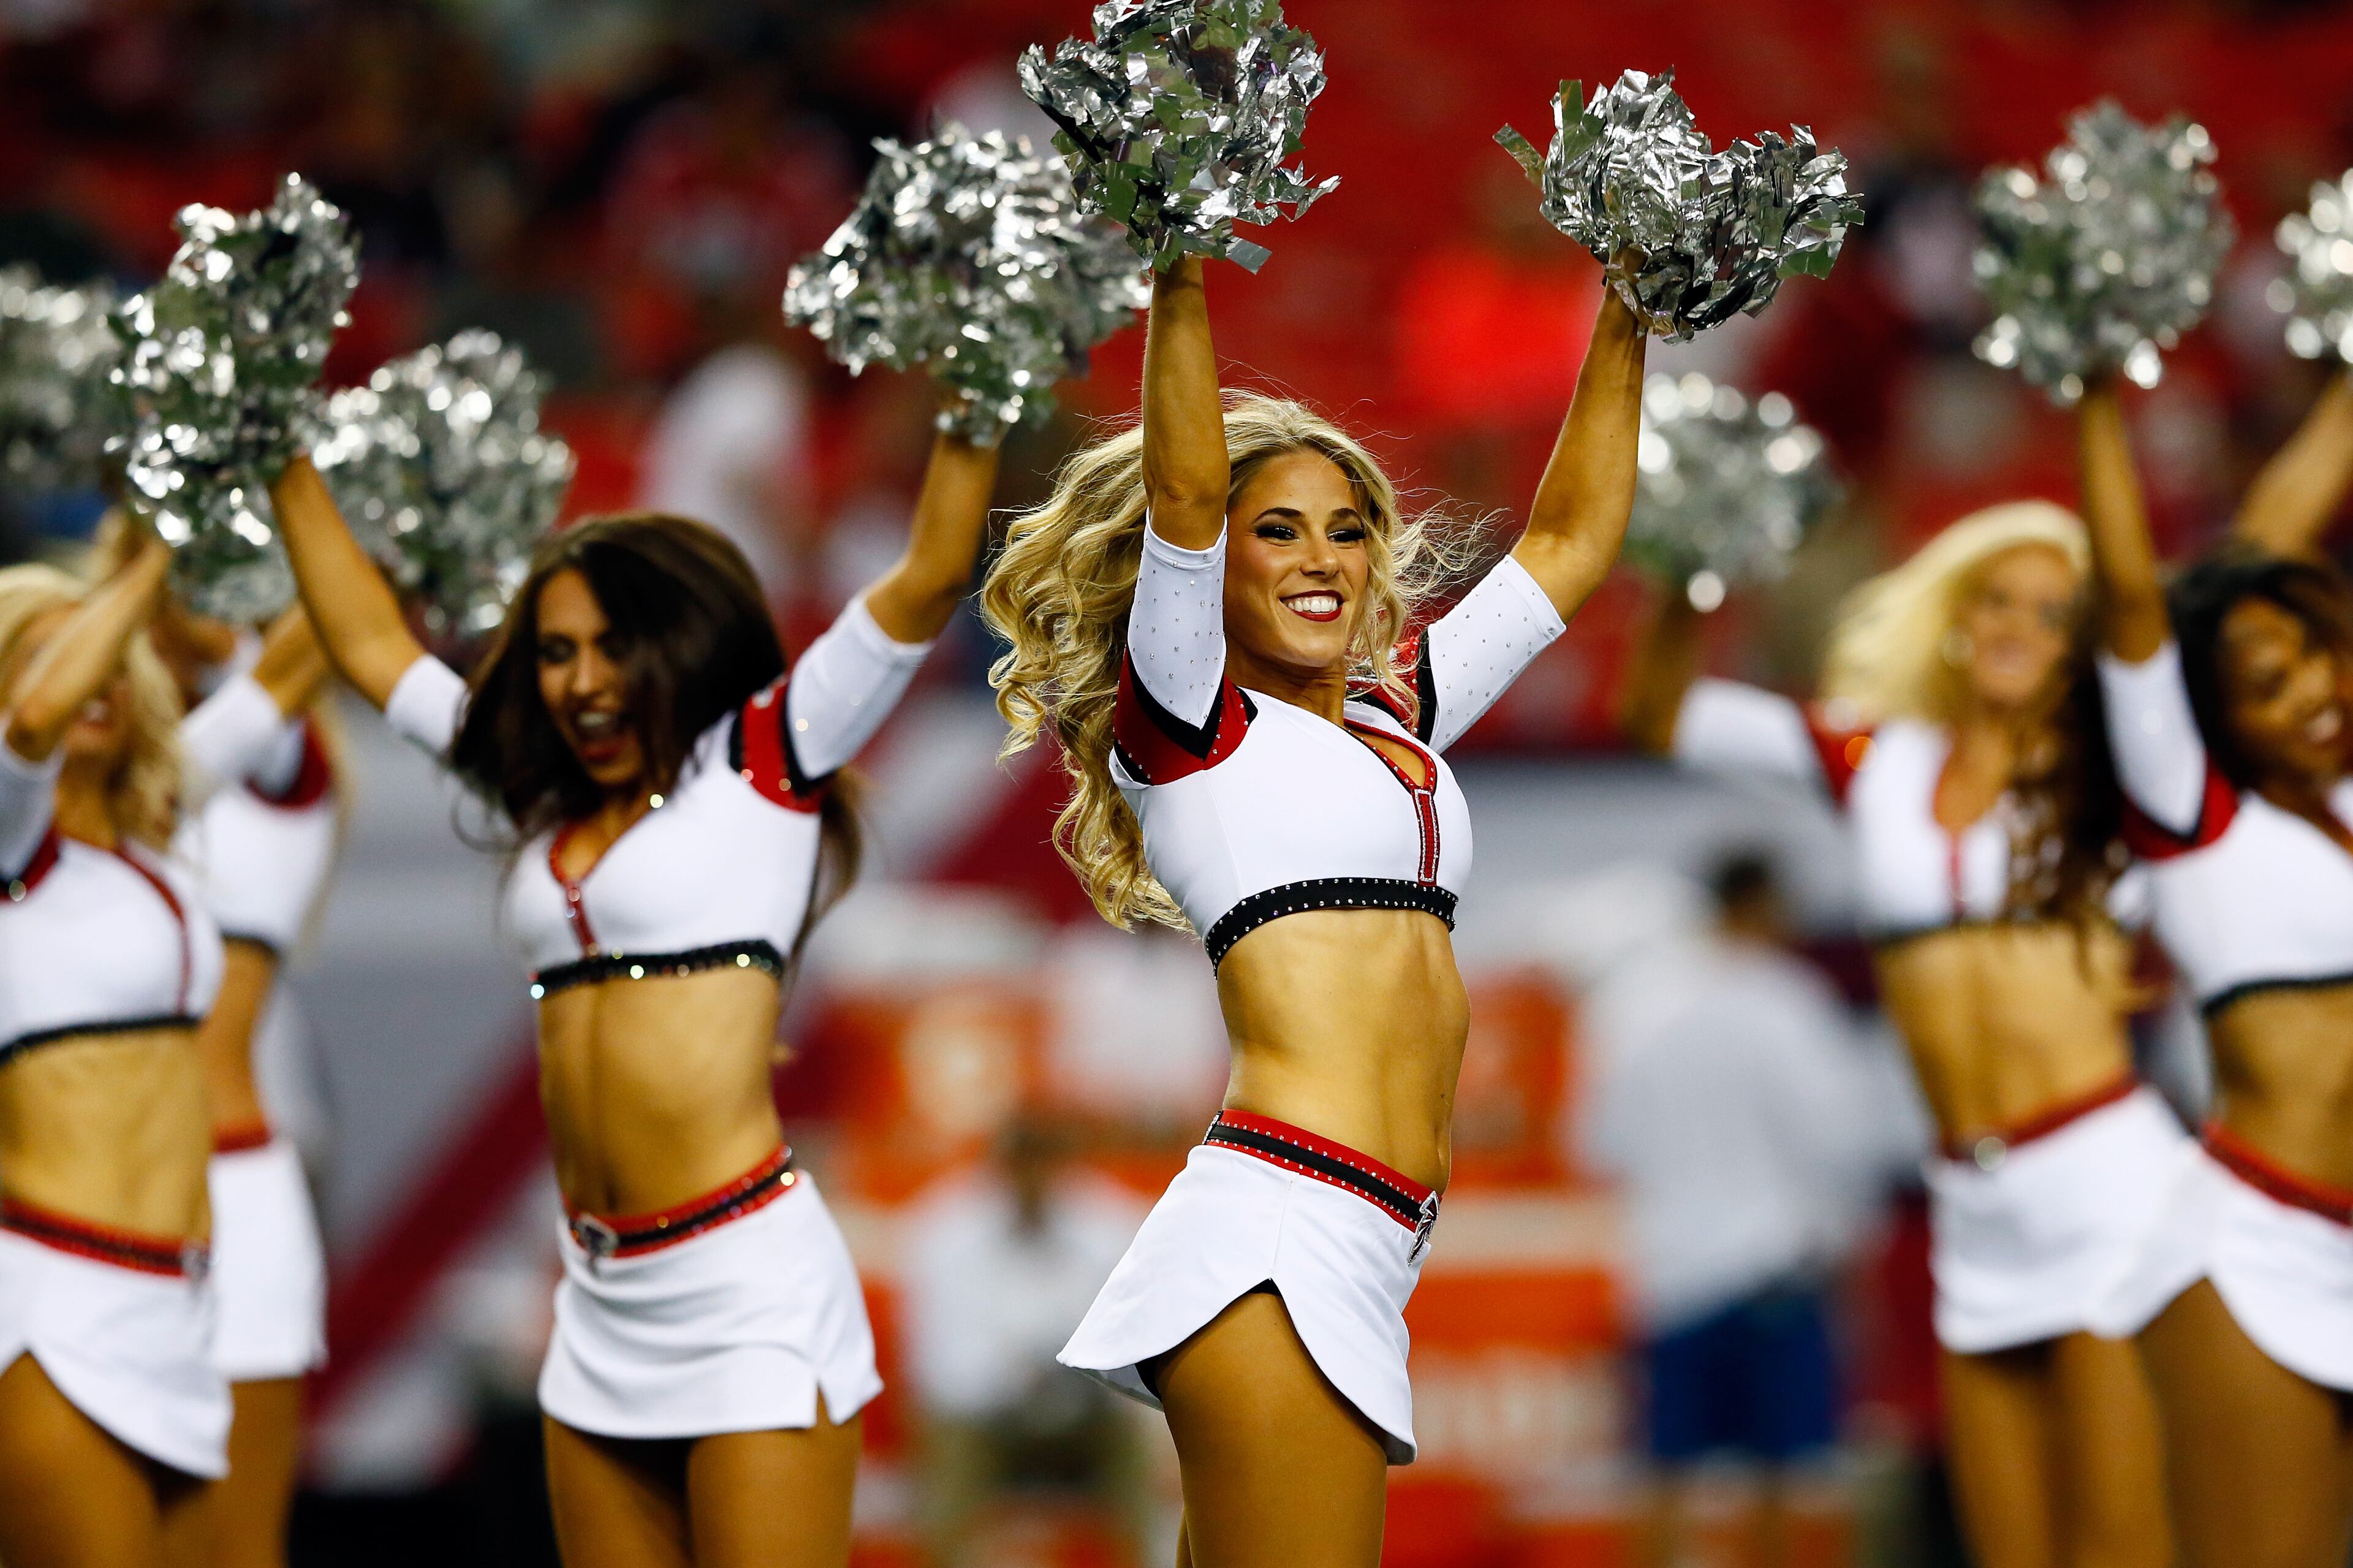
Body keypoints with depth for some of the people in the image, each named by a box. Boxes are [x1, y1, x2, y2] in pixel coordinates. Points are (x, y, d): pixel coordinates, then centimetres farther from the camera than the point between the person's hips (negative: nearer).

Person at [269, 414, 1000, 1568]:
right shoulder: (549, 801, 16)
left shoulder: (767, 755, 2)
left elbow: (932, 573, -5)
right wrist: (287, 466, 28)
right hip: (600, 1304, 6)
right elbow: (370, 643, 26)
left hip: (748, 1287, -6)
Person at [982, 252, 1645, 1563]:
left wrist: (1625, 331, 25)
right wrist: (1183, 282, -18)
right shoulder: (1186, 721, 4)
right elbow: (1183, 499, -11)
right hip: (1277, 1229, -7)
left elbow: (1574, 537, 27)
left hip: (1371, 1255, 7)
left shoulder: (1395, 717, 22)